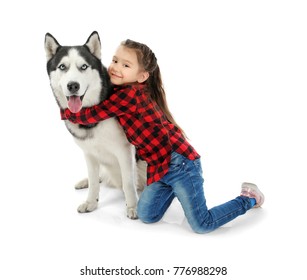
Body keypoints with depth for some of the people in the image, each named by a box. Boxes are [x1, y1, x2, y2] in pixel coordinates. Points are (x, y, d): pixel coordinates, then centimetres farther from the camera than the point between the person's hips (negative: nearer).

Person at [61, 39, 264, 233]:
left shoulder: (130, 94, -20)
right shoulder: (120, 92, 9)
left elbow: (89, 116, -17)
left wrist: (64, 111, 0)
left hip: (181, 163, -8)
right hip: (158, 166, 8)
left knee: (202, 226, -2)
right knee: (146, 216, 6)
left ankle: (249, 199, 17)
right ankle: (174, 188, 29)